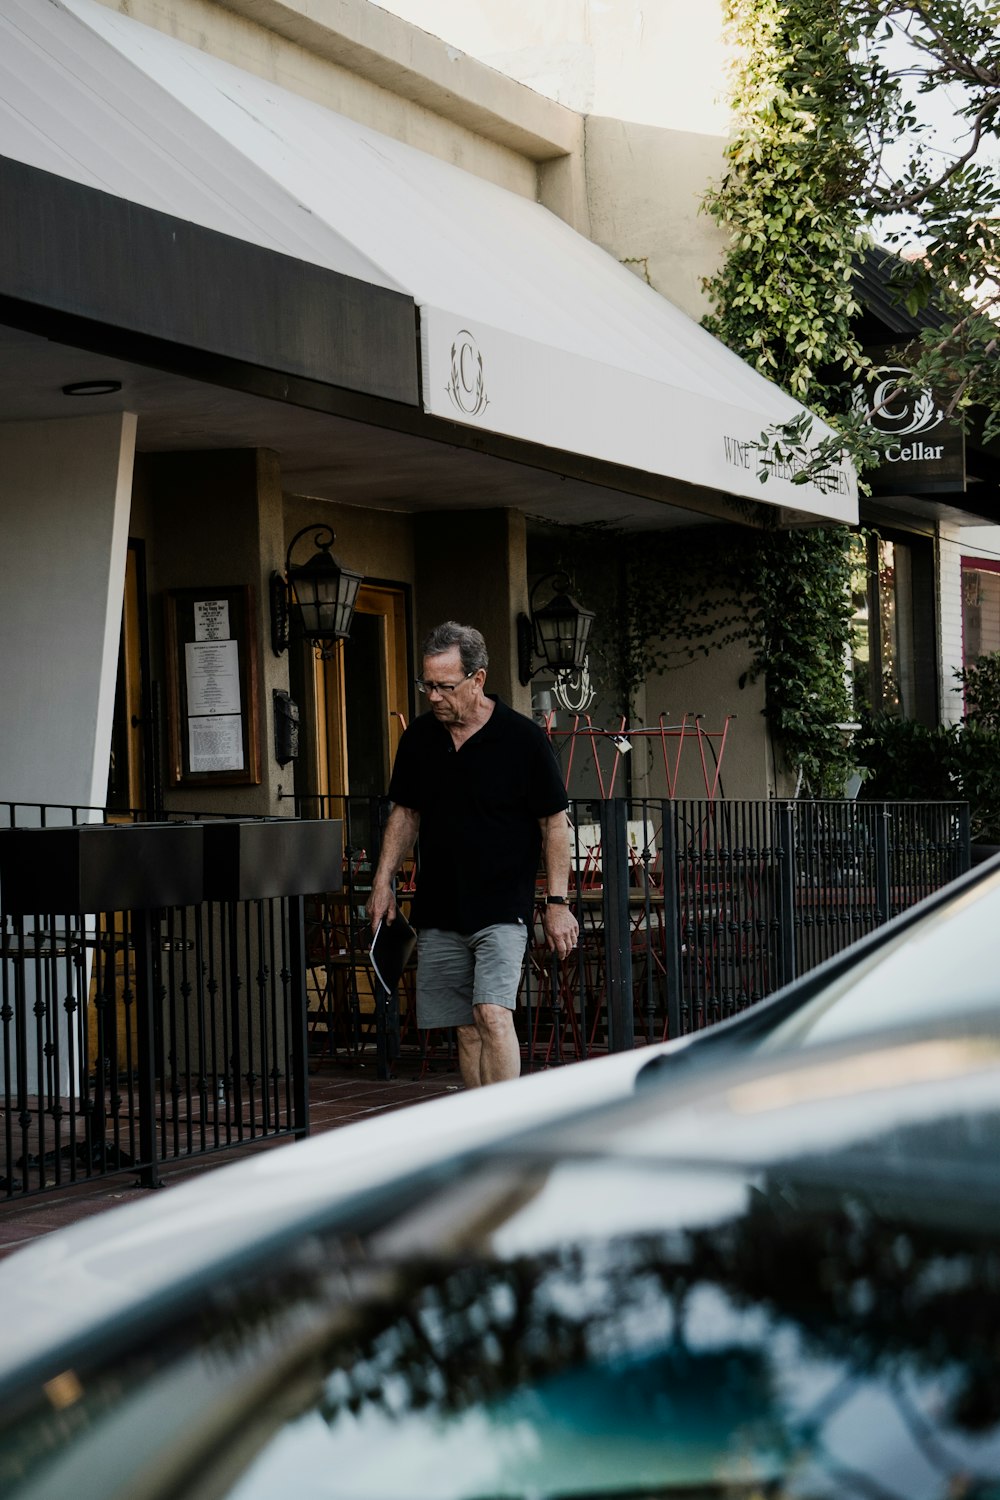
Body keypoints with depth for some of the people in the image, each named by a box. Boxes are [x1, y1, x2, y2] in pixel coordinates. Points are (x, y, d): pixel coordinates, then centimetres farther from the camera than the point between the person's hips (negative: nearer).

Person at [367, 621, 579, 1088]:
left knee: (493, 1016, -18)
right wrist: (383, 882, 9)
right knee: (467, 1029, 8)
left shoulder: (523, 738, -7)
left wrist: (557, 902, -8)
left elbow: (554, 823, -4)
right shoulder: (419, 738, 6)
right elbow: (405, 813, 17)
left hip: (502, 910, -5)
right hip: (438, 911, 5)